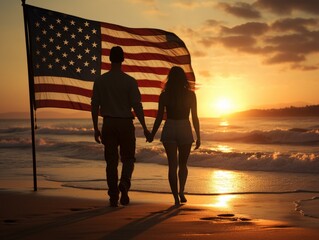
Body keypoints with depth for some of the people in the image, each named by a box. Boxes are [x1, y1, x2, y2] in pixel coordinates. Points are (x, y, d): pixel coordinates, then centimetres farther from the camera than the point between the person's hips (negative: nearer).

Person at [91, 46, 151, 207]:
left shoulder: (100, 81, 0)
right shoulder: (129, 81, -6)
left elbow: (94, 106, 1)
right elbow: (137, 106, -9)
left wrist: (96, 129, 10)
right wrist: (144, 128, -2)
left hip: (108, 123, 2)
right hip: (125, 123, -2)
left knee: (111, 161, 8)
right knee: (128, 158, 12)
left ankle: (113, 197, 6)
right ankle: (124, 183, -16)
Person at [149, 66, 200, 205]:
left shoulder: (164, 95, -3)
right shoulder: (190, 95, -2)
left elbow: (159, 117, 0)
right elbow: (195, 117, 0)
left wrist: (152, 135, 11)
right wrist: (198, 137, 7)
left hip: (169, 130, 0)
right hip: (185, 130, 0)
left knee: (172, 165, 3)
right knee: (183, 164, 19)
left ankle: (176, 197, -3)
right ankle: (181, 191, 4)